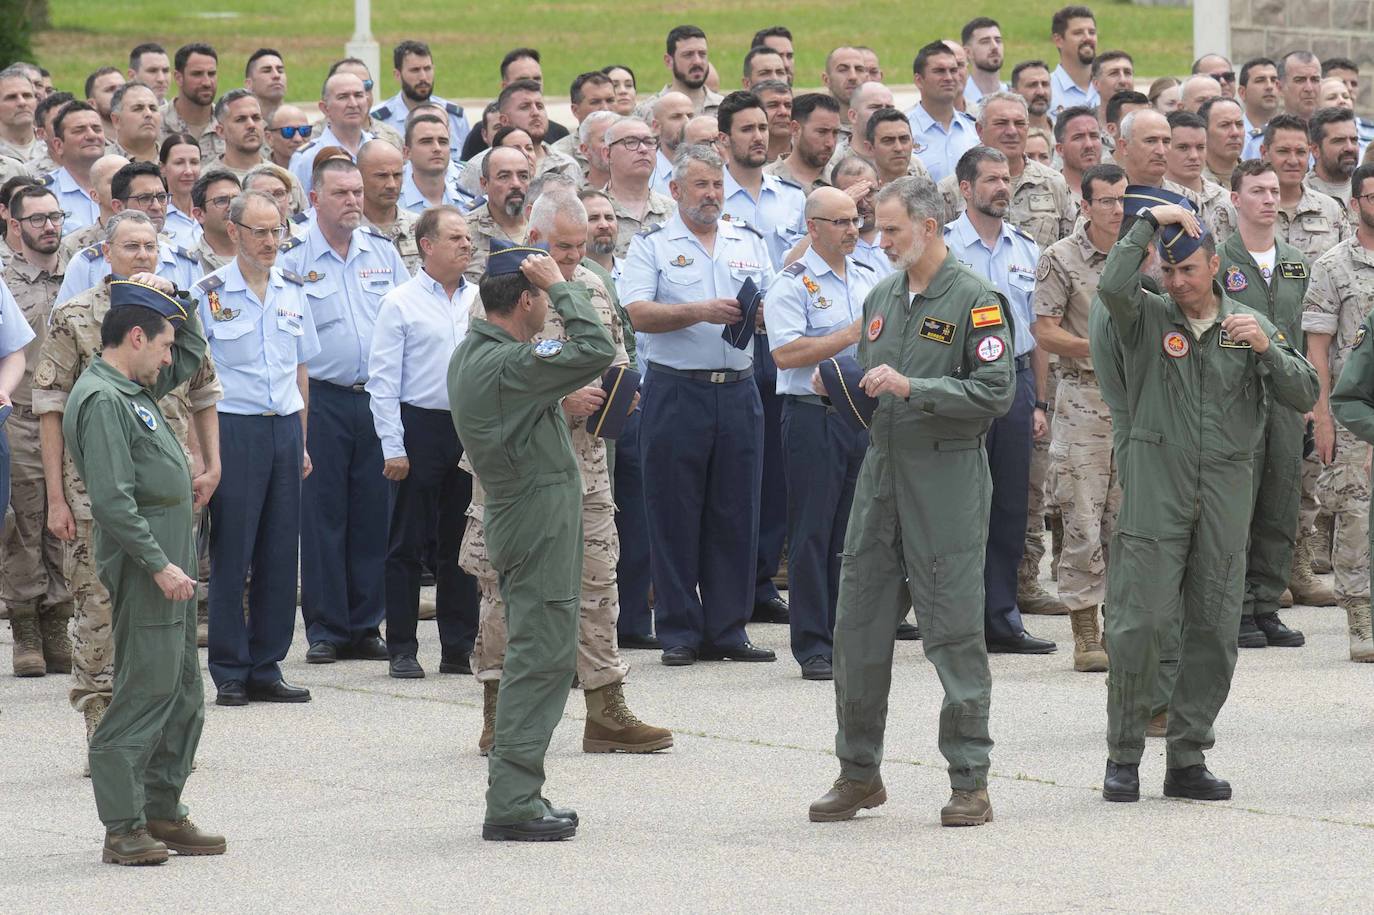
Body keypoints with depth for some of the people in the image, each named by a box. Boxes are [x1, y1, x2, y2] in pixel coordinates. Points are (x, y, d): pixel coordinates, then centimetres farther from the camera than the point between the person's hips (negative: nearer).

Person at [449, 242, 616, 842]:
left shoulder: (473, 354, 10)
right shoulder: (506, 365, -22)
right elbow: (597, 351, -27)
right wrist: (562, 286, -19)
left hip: (517, 517, 10)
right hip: (541, 518, -10)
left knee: (535, 657, 15)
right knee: (542, 658, -8)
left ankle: (514, 797, 19)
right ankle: (513, 803, -8)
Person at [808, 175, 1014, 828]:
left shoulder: (974, 302, -7)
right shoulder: (881, 298, 15)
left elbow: (995, 392, -14)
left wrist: (911, 388, -18)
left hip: (947, 482, -7)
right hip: (881, 474, 7)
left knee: (954, 633, -4)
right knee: (858, 626, 6)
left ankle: (970, 781, 2)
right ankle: (858, 772, 17)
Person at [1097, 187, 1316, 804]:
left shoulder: (1250, 324, 12)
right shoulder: (1147, 318, 4)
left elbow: (1302, 397, 6)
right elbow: (1112, 286, -19)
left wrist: (1267, 349, -11)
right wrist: (1150, 221, -10)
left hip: (1227, 491, 3)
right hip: (1156, 488, -3)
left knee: (1215, 632, 4)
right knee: (1138, 624, -8)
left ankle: (1187, 759, 12)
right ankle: (1123, 757, 2)